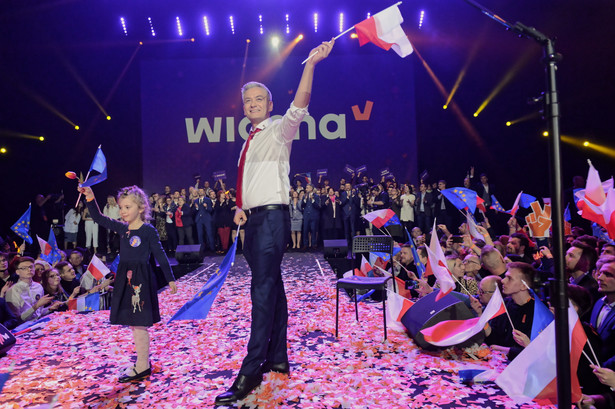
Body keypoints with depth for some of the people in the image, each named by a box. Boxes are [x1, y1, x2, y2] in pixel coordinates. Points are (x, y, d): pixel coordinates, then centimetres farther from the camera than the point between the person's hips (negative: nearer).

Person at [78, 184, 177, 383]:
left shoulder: (148, 230, -9)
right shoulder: (122, 228, 9)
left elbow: (160, 255, -7)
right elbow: (98, 218, 15)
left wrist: (170, 279, -5)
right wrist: (90, 198, 2)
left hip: (141, 280, -7)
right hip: (125, 279, 7)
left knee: (139, 323, -3)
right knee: (134, 323, 12)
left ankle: (142, 366, 7)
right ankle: (144, 361, 24)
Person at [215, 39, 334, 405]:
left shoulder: (279, 130, 1)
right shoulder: (251, 141, 22)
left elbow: (300, 105, -17)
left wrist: (311, 63, -26)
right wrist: (241, 208, 11)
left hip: (273, 216, -8)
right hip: (254, 219, 9)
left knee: (263, 288, -13)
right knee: (271, 287, 12)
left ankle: (251, 371, -9)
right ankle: (278, 358, 22)